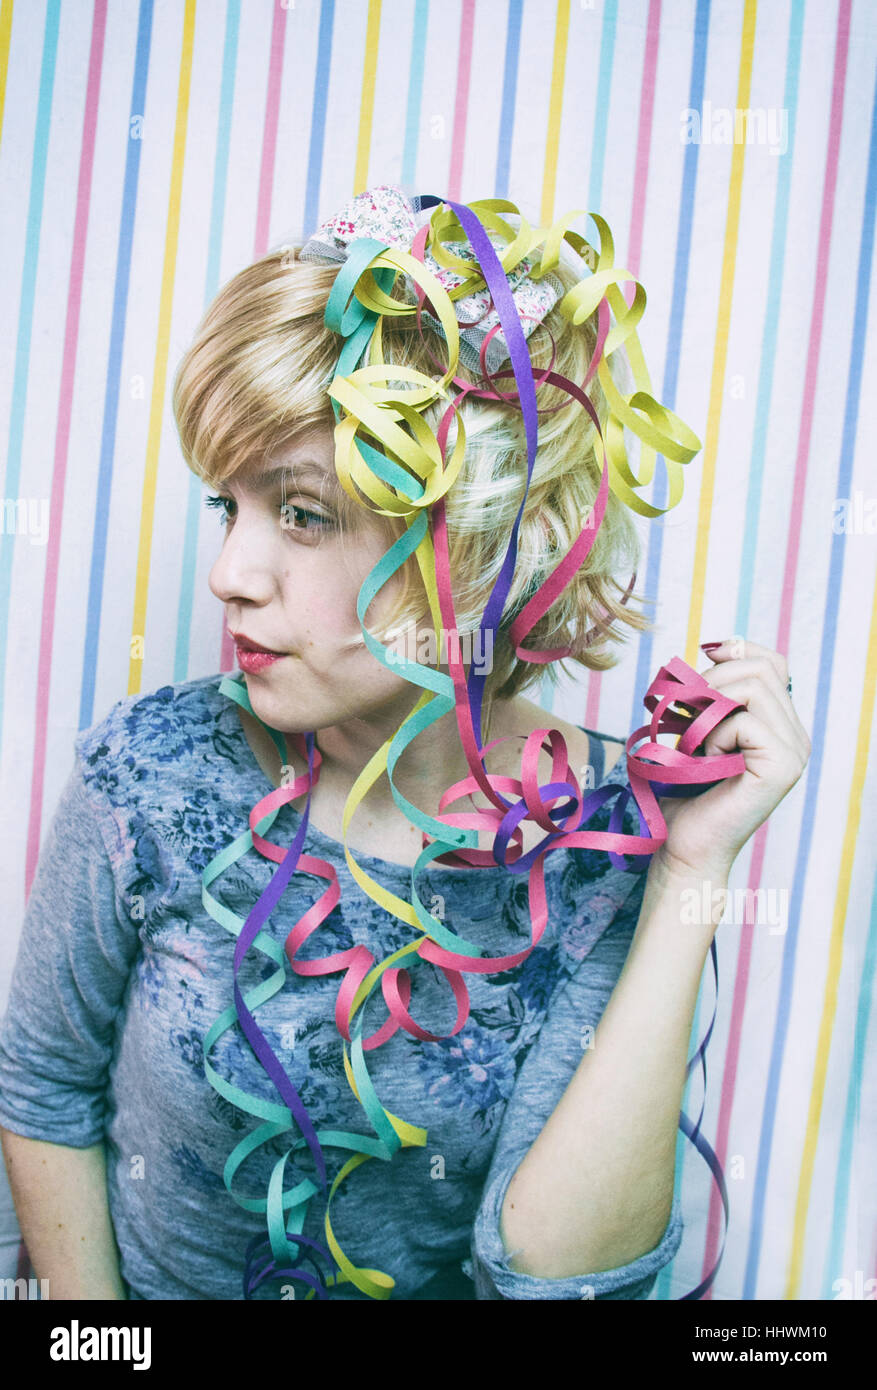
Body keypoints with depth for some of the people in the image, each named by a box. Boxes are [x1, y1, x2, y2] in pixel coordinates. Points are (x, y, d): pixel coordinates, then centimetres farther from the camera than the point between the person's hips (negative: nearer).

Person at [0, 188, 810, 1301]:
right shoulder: (152, 772, -18)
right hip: (150, 1286, 2)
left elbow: (549, 1270, -24)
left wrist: (690, 872, -28)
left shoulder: (613, 842, -18)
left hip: (445, 1288, -1)